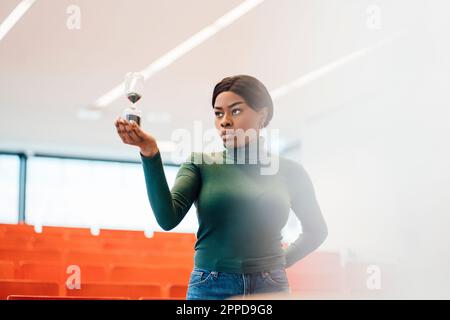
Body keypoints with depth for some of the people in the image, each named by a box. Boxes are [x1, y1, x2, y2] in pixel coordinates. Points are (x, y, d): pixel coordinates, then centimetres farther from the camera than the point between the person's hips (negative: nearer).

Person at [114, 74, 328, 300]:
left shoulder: (288, 171, 6)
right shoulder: (199, 164, 3)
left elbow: (316, 229, 21)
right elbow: (168, 218, -13)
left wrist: (284, 259, 7)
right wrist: (150, 154, -21)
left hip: (270, 288, 1)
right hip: (211, 288, -1)